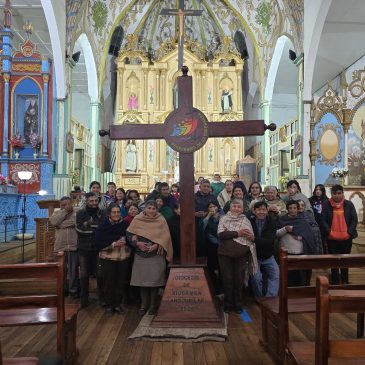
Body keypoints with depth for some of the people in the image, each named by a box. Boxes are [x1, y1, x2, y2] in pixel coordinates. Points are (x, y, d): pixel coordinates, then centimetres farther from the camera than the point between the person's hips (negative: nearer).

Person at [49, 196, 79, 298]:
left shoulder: (77, 213, 0)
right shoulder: (57, 213, 8)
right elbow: (54, 222, -11)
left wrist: (62, 224, -11)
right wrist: (64, 211, -10)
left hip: (73, 246, -2)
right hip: (60, 247, 3)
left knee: (73, 270, 6)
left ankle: (74, 290, 19)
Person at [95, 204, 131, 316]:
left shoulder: (125, 224, 0)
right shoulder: (103, 226, -6)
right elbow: (99, 243, -10)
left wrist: (125, 242, -11)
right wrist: (114, 244, -20)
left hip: (124, 258, 2)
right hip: (108, 258, -2)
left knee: (121, 282, 9)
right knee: (109, 283, 4)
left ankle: (118, 304, 25)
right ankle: (109, 305, 20)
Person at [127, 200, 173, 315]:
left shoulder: (161, 220, -1)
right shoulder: (137, 219, 2)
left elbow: (165, 237, -4)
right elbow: (129, 234, 1)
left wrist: (156, 245, -16)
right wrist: (137, 243, -13)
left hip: (156, 255, -1)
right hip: (141, 255, 1)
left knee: (154, 280, 1)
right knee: (142, 280, 5)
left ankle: (153, 305, 18)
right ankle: (143, 304, 21)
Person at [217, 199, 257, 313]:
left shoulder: (245, 220, 7)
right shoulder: (224, 219, 2)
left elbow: (252, 237, 6)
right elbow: (221, 234, -12)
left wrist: (251, 237, -18)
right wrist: (237, 233, -18)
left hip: (241, 255, 1)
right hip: (225, 253, -1)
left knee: (239, 279, 7)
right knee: (227, 279, 5)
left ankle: (237, 304, 22)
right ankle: (228, 304, 20)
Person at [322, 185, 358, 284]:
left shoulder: (349, 204, 1)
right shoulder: (327, 205, -1)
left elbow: (354, 219, 0)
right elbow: (323, 220, -2)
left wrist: (349, 232, -9)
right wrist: (329, 232, -13)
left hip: (346, 238, 1)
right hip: (332, 238, -1)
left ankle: (345, 281, 28)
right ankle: (335, 282, 19)